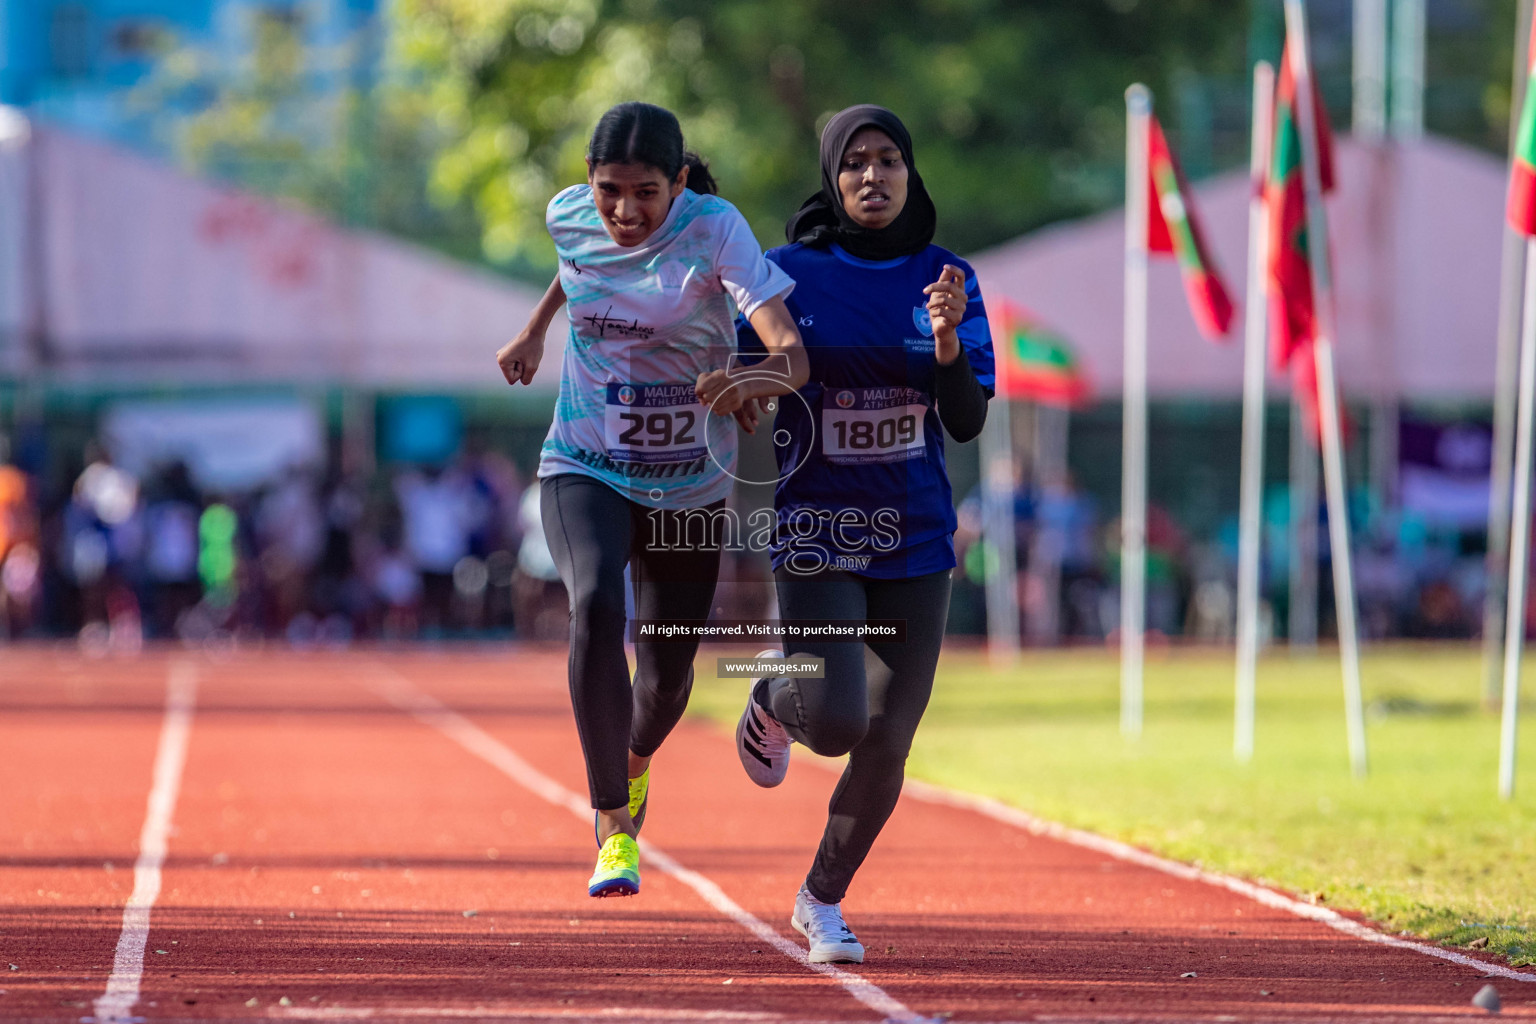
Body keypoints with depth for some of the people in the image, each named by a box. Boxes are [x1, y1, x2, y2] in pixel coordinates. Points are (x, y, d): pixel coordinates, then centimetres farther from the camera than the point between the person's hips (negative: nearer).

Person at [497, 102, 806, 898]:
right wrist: (535, 330, 23)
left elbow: (793, 353, -34)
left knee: (668, 672, 9)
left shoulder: (715, 230, -23)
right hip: (584, 470, 1)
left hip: (690, 483, -1)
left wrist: (754, 381, -54)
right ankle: (614, 825, -20)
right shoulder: (569, 217, -10)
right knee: (595, 605, -29)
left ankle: (637, 758, 50)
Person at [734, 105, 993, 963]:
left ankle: (823, 900, 25)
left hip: (915, 538, 2)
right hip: (815, 530, -2)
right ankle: (774, 703, 19)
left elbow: (967, 422, -6)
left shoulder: (946, 280, 1)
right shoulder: (789, 274, -3)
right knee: (835, 723, -19)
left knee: (887, 745, 2)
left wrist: (947, 339, -23)